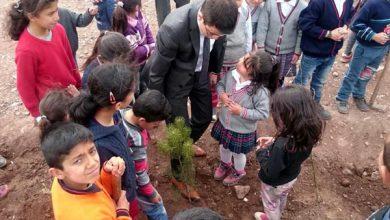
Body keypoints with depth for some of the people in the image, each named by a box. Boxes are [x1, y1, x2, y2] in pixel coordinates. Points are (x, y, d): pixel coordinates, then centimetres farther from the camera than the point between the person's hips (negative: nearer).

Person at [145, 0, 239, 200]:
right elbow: (156, 72, -23)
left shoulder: (217, 19, -22)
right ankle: (178, 176, 31)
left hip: (201, 74, 6)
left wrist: (215, 70, 15)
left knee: (204, 117, 20)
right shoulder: (173, 28, -38)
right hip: (175, 79, -5)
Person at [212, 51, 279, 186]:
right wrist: (221, 94, -18)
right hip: (224, 123, 5)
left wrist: (242, 112, -32)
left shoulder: (261, 91, -32)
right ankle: (225, 164, 63)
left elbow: (263, 114, -25)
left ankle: (239, 172, 55)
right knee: (223, 147, 30)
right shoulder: (231, 75, -17)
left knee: (237, 154, 22)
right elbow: (220, 84, 3)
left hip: (242, 131, -5)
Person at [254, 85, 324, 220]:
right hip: (292, 177, 7)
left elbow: (270, 172, -31)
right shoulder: (307, 132, -23)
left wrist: (260, 151, -17)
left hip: (275, 183, -7)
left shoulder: (281, 146, -45)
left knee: (271, 204, 27)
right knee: (282, 198, 36)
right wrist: (274, 141, -8)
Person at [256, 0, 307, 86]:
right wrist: (260, 46, -8)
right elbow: (262, 25, -6)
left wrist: (297, 52, -2)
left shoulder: (303, 7, -10)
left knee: (280, 77, 16)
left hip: (287, 52, 0)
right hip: (268, 50, 0)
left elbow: (301, 33, -3)